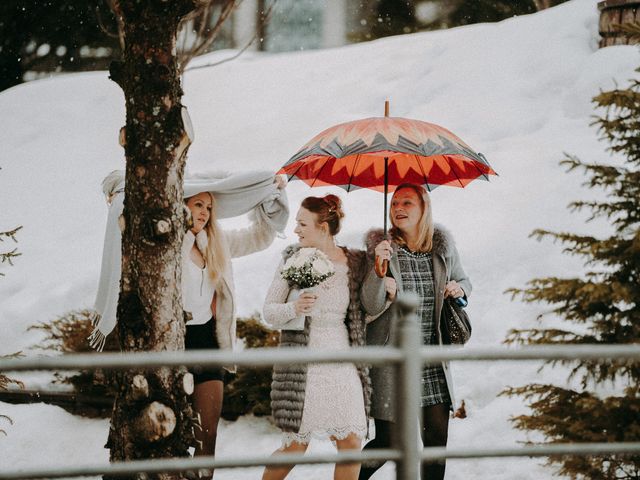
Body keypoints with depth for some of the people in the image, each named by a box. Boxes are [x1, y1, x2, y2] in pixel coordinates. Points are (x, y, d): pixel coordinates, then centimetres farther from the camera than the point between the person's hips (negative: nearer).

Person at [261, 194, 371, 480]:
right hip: (302, 367, -2)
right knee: (294, 447, 1)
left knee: (351, 443, -3)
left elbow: (364, 314, 12)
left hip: (342, 366, 2)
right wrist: (292, 308, -20)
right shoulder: (293, 259, 0)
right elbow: (269, 311, 1)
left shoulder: (355, 263, 3)